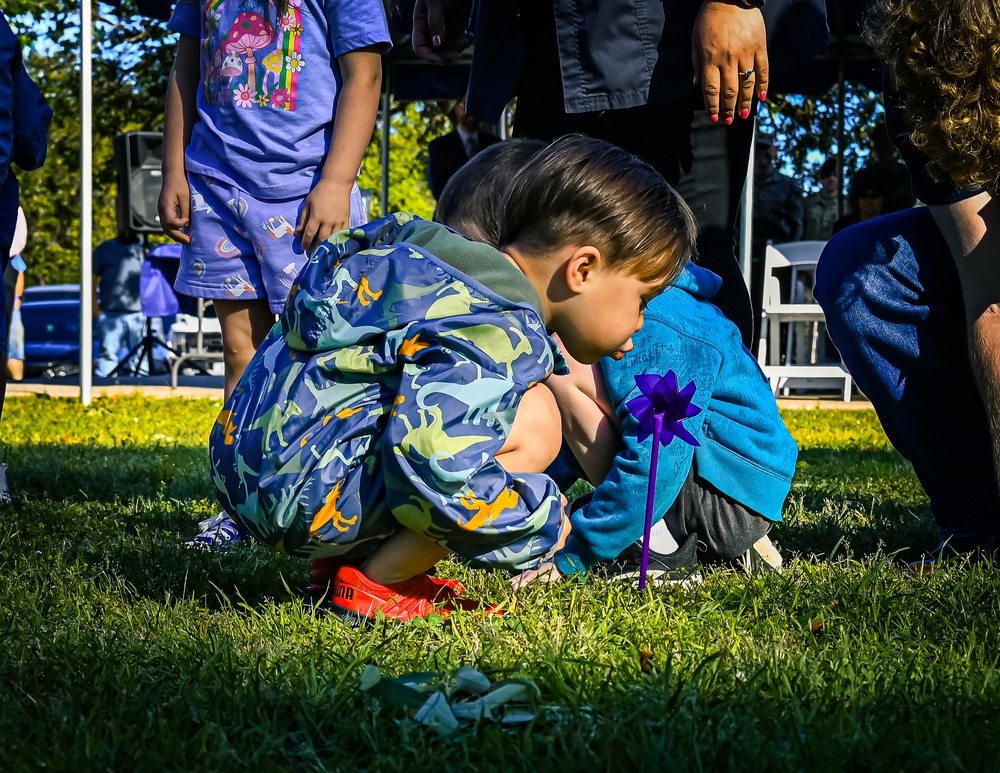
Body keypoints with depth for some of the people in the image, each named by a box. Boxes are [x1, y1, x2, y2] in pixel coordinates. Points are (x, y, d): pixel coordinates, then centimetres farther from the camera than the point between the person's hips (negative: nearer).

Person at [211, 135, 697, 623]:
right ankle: (372, 585, -7)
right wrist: (542, 520, -13)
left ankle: (347, 556, 13)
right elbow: (433, 466, -30)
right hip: (297, 494, -11)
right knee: (532, 422, -18)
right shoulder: (496, 333, -20)